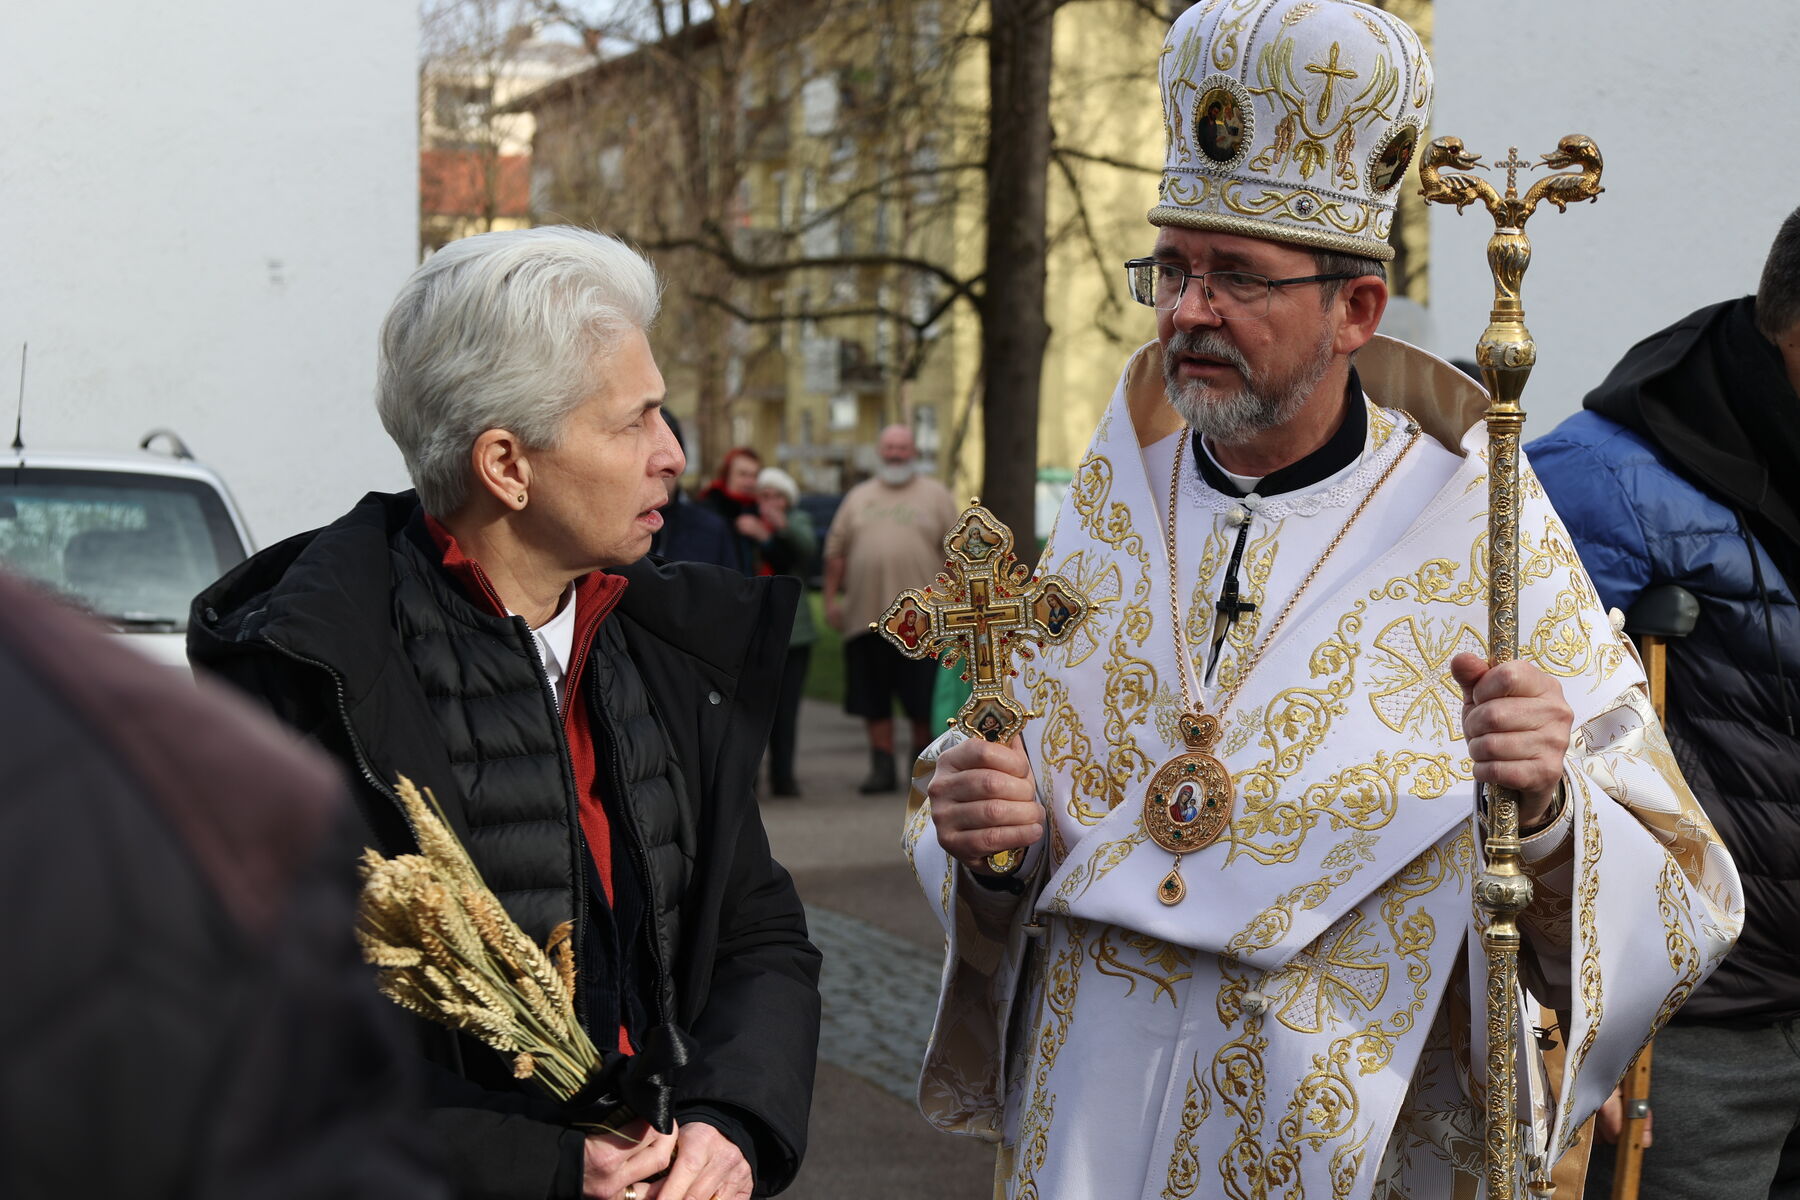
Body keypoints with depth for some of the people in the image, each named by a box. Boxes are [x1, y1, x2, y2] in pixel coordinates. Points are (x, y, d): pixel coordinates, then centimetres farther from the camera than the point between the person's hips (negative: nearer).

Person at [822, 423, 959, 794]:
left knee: (923, 700, -2)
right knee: (873, 698, 3)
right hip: (865, 614, 2)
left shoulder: (935, 495, 10)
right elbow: (835, 551, 15)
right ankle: (882, 767, 10)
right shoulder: (859, 497, 16)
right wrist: (830, 598, 7)